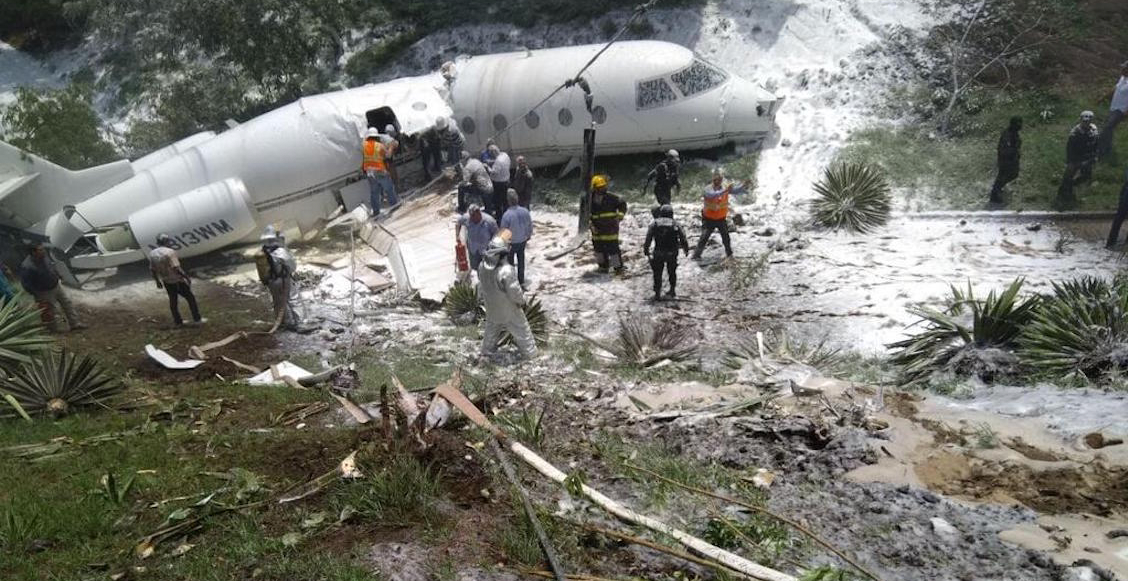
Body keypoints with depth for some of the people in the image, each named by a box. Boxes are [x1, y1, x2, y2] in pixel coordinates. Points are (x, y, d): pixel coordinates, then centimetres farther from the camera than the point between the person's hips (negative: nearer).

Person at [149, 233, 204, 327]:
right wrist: (187, 277, -16)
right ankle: (197, 319, 11)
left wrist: (158, 281, 20)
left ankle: (177, 321, 25)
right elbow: (176, 268, -25)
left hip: (166, 282, 6)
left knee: (173, 300, 18)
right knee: (190, 298, 8)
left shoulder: (152, 253, 2)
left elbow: (152, 270, 9)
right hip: (177, 281, -6)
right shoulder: (170, 252, -20)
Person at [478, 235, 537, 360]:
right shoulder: (506, 271, -38)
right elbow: (515, 292, -27)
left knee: (491, 328, 30)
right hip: (508, 309, -5)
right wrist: (521, 301, -6)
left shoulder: (482, 266, -18)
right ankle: (529, 352, 36)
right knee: (521, 330, 18)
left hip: (491, 308, 5)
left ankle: (487, 350, 48)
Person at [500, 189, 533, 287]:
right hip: (523, 241, 4)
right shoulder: (525, 211, -18)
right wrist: (528, 235, 17)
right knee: (521, 260, 24)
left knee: (510, 261, 20)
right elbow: (530, 225, -3)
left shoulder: (507, 215, -31)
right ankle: (521, 282, 39)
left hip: (511, 243, -4)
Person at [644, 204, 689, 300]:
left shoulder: (654, 223, 4)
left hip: (658, 253, -1)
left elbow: (648, 238, -2)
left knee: (657, 273, 10)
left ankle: (657, 293, 6)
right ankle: (672, 290, 32)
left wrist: (646, 250, 6)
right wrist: (686, 249, 14)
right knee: (672, 272, 22)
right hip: (672, 253, 2)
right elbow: (683, 238, 2)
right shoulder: (675, 224, 6)